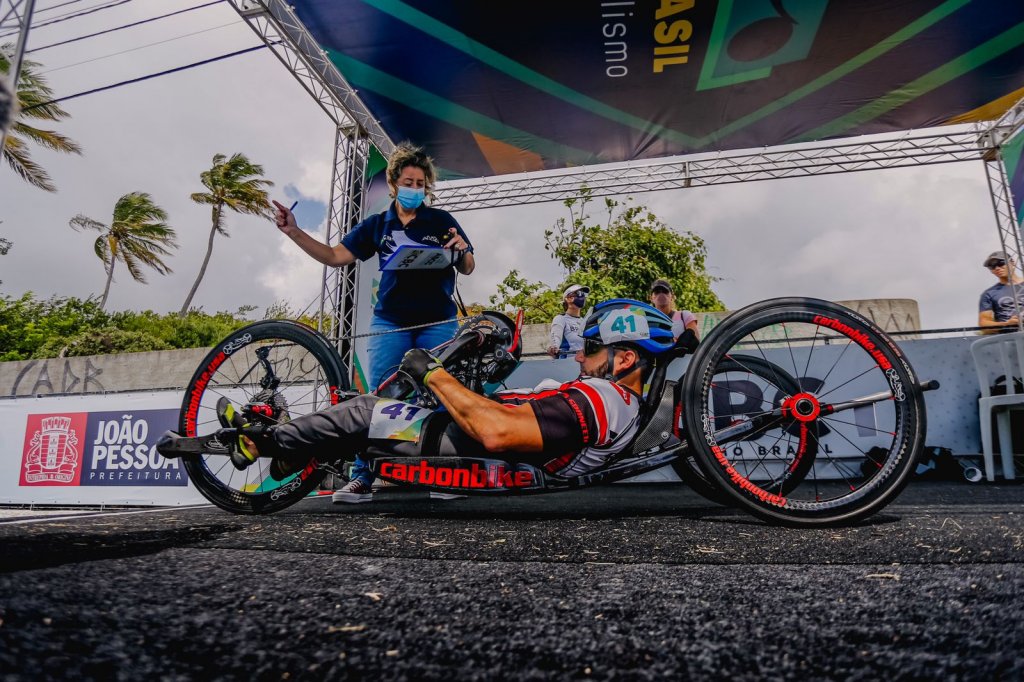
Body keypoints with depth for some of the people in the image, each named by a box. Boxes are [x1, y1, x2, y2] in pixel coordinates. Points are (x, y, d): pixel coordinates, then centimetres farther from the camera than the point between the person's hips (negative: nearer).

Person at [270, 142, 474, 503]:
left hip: (438, 324, -1)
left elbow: (468, 269, 6)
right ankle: (362, 479, 2)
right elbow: (336, 256, 8)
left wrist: (462, 250, -16)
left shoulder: (442, 221, 7)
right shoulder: (376, 225, 13)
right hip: (390, 324, 1)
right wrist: (294, 232, -1)